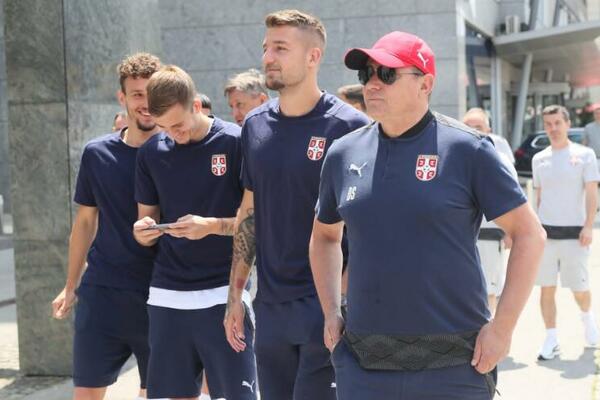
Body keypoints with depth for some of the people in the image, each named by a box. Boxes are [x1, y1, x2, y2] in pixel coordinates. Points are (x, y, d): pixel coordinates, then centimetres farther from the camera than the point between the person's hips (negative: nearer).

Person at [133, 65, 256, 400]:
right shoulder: (152, 152, 7)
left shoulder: (234, 142, -5)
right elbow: (148, 219, 14)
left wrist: (213, 226, -19)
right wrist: (144, 231, -9)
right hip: (168, 296, 4)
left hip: (223, 293, -4)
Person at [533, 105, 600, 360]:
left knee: (579, 288, 4)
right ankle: (551, 340, 8)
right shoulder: (539, 159, 10)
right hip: (545, 232, 3)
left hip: (573, 232, -3)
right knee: (547, 288, 1)